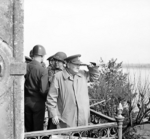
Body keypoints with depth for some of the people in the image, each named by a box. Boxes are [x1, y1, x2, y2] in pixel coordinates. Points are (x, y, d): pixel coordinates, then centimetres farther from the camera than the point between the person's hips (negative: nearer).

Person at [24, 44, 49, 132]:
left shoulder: (25, 67, -4)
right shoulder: (43, 70, -16)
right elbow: (44, 90, -20)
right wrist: (47, 99, -1)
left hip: (26, 101, 4)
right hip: (38, 102, -4)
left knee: (28, 129, 16)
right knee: (38, 130, 8)